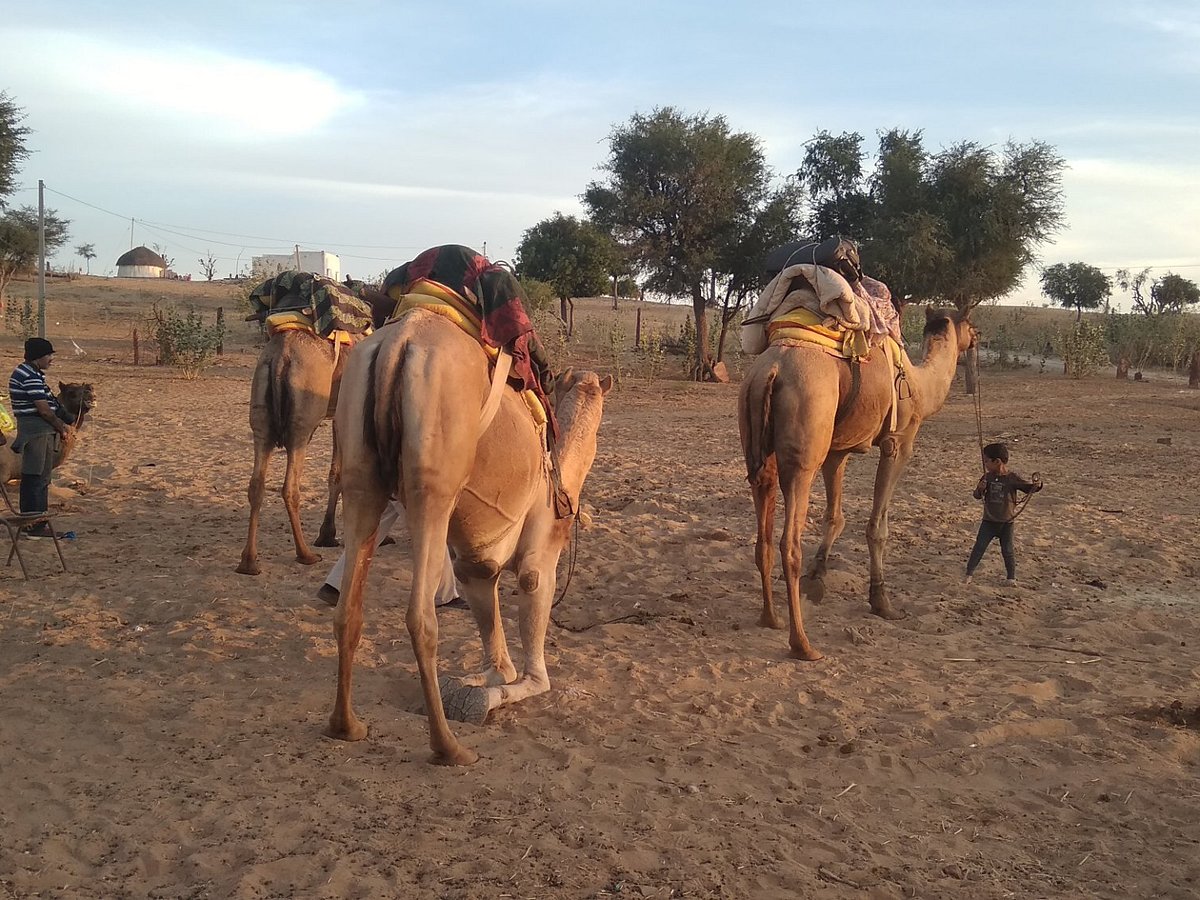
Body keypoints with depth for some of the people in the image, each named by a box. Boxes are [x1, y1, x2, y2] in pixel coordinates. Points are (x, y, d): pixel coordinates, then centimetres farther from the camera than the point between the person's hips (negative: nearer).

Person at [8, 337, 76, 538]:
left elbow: (47, 405, 17)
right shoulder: (30, 376, -17)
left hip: (42, 431, 11)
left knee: (42, 479, 15)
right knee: (34, 478, -6)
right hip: (36, 431, -11)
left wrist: (60, 423, 9)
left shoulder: (34, 374, 16)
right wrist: (61, 427, -5)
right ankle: (33, 526, -2)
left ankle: (38, 523, 23)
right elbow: (43, 409, -18)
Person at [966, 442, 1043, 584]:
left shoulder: (1013, 478, -11)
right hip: (989, 521, 3)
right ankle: (969, 573, 11)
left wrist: (1037, 484, -31)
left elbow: (1030, 488, -9)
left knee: (1007, 551, 6)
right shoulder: (988, 477, -1)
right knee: (979, 547, 2)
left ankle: (1012, 577, 20)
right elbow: (977, 496, 4)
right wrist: (980, 489, -19)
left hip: (1006, 523, -2)